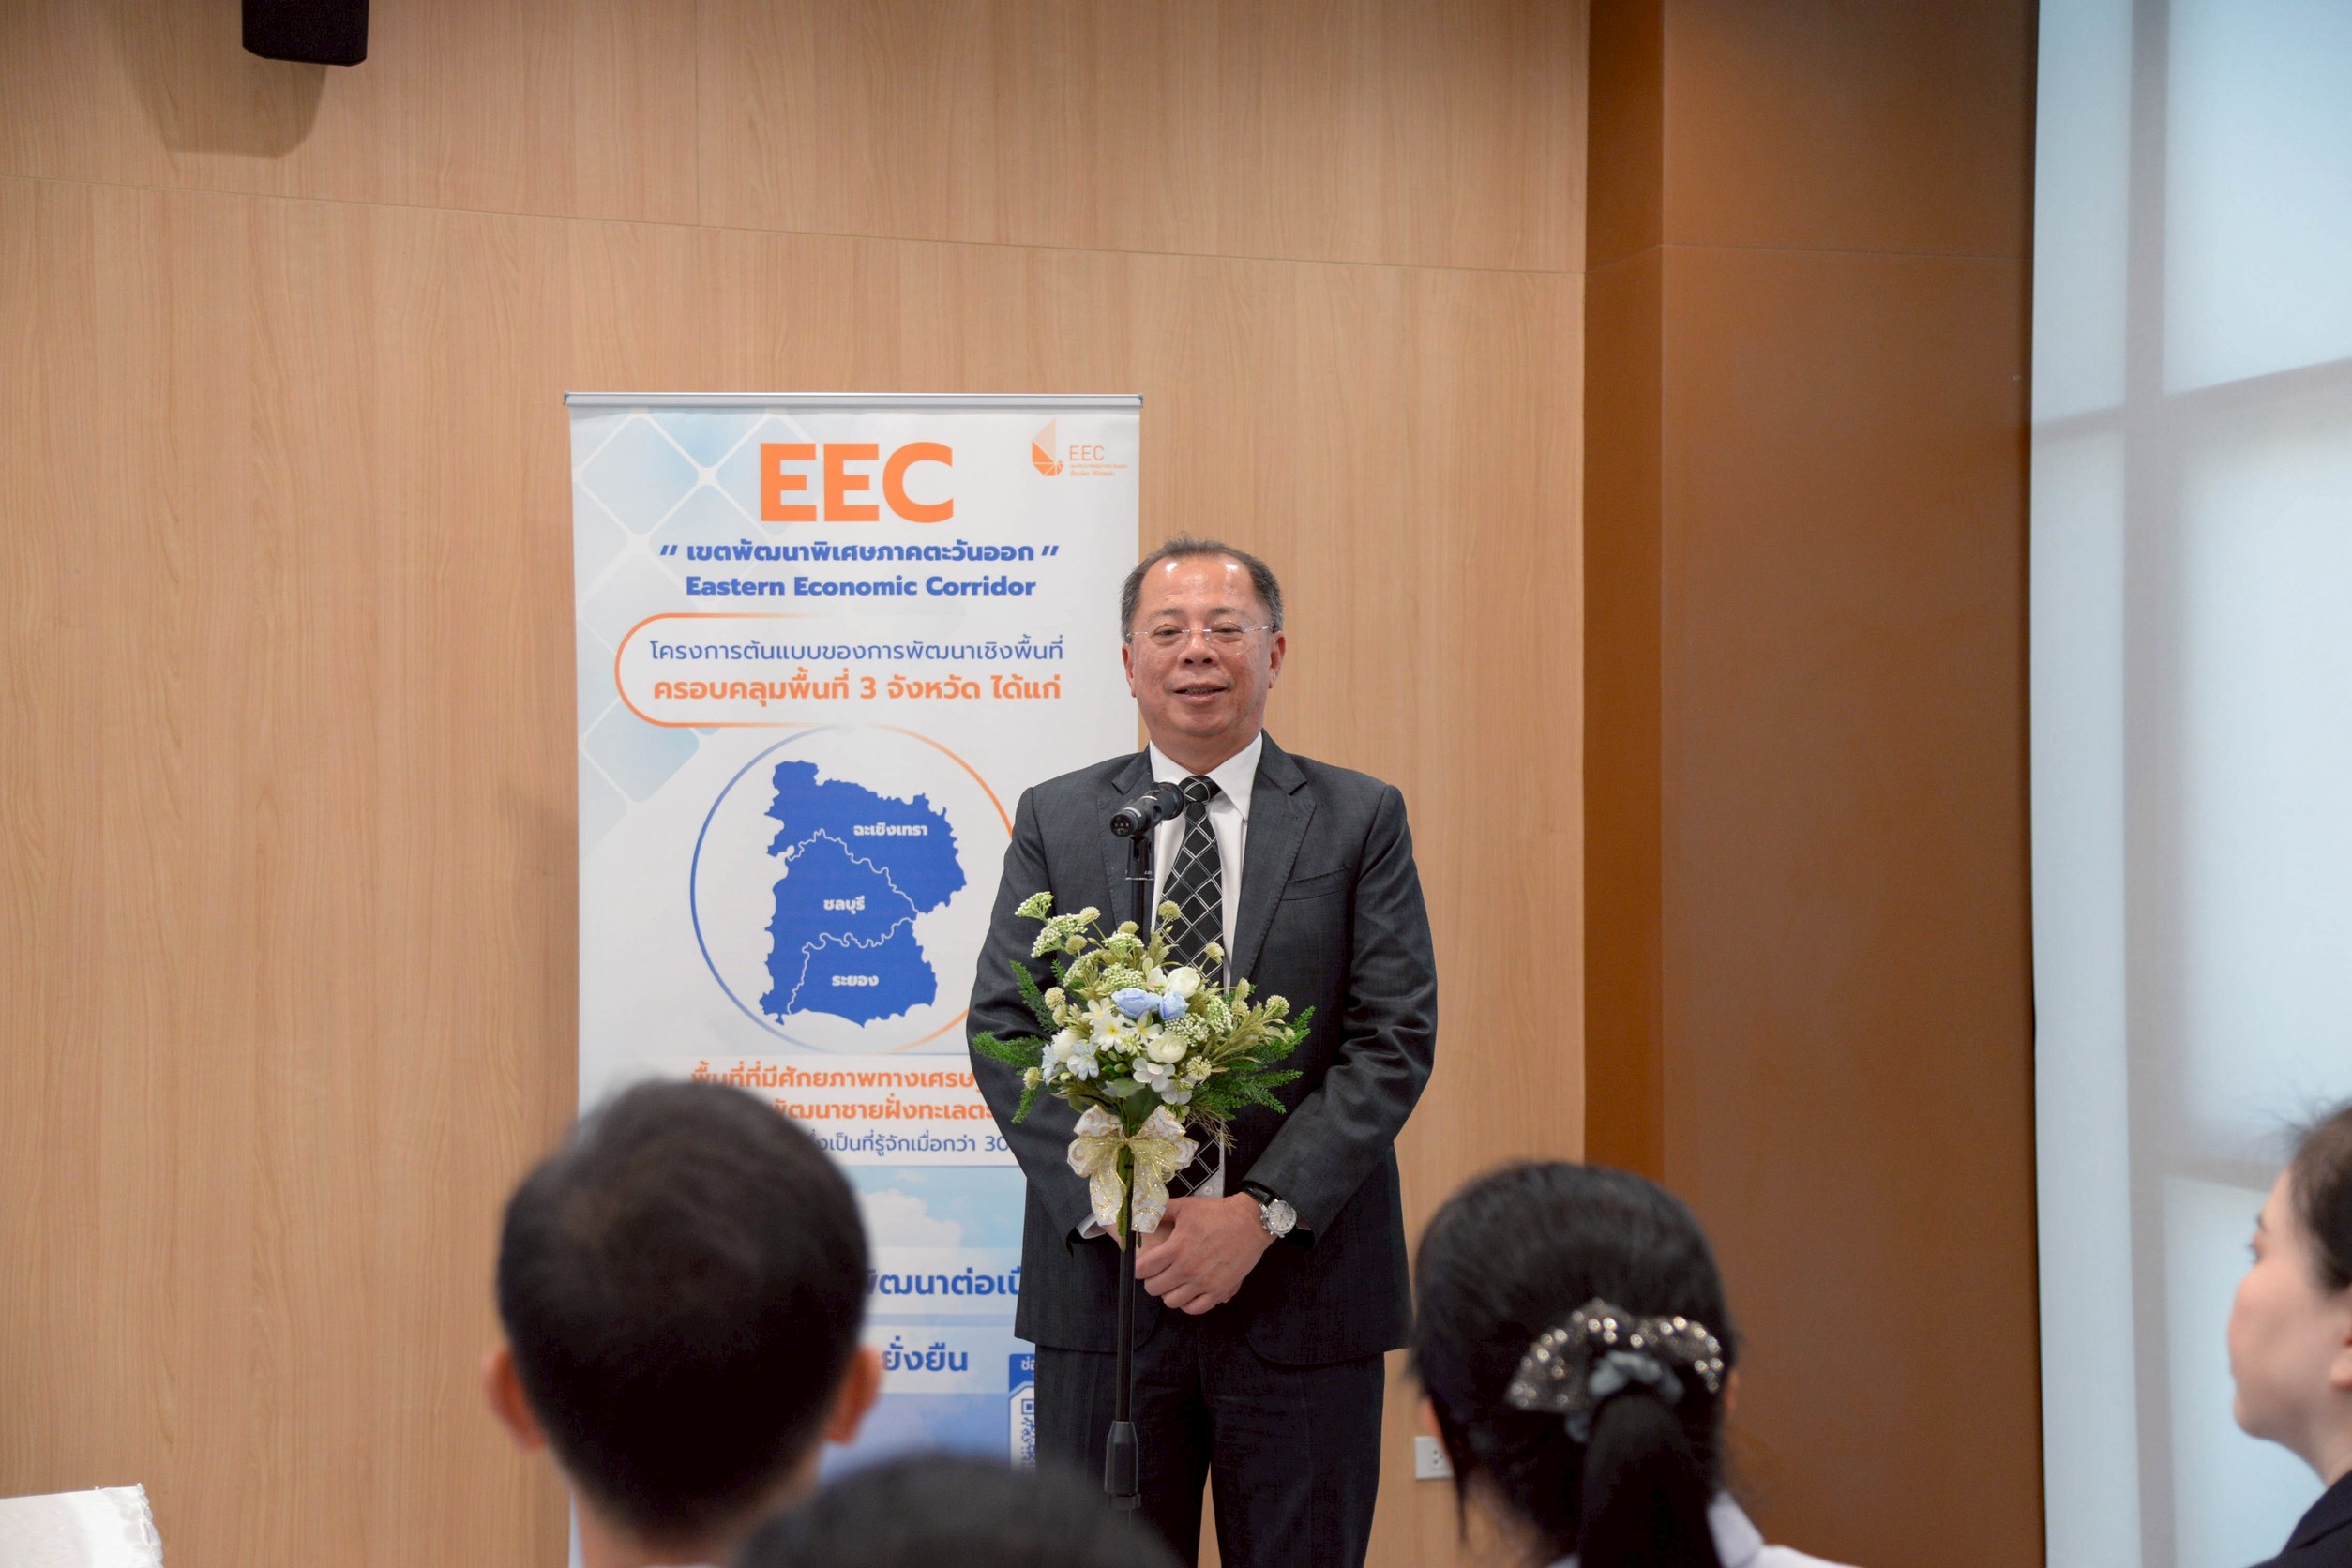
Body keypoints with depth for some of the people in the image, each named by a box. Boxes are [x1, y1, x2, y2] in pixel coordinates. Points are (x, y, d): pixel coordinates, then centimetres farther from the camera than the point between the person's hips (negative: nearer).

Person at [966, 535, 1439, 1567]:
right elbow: (1003, 1030, 2)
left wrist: (1261, 1211, -15)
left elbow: (1394, 1040, -4)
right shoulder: (1054, 821, 8)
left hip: (1303, 1283, -1)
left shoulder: (1360, 819, 3)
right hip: (1102, 1278, 1)